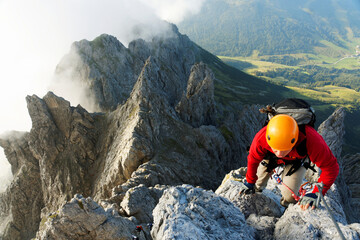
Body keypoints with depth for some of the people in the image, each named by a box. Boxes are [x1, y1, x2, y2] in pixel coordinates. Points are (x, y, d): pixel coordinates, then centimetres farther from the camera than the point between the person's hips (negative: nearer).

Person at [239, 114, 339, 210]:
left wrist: (316, 194, -41)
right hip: (270, 156, 1)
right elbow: (253, 160, -20)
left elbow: (331, 167, -35)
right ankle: (256, 189, 55)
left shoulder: (311, 140, -48)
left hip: (296, 161, -1)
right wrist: (250, 182, -3)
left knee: (289, 195, -8)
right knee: (258, 182, 18)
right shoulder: (261, 138, -42)